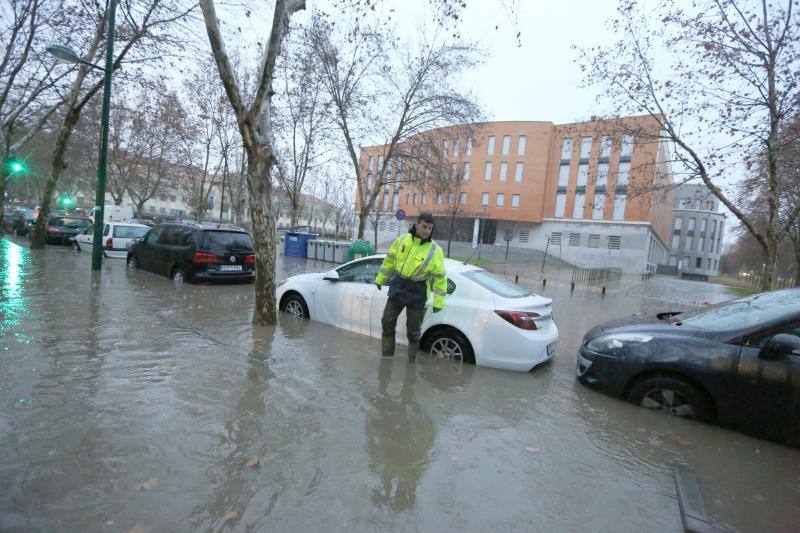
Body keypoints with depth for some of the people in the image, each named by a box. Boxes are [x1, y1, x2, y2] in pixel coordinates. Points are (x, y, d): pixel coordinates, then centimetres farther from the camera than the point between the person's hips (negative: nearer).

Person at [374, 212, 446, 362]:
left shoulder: (435, 251, -11)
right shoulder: (401, 240, -2)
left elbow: (440, 278, -8)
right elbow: (389, 261, 10)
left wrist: (438, 302, -10)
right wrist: (380, 279, 16)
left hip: (417, 293, -3)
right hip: (397, 287, 4)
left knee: (413, 331, 6)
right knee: (387, 323, 12)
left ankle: (411, 362, 24)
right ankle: (386, 357, 29)